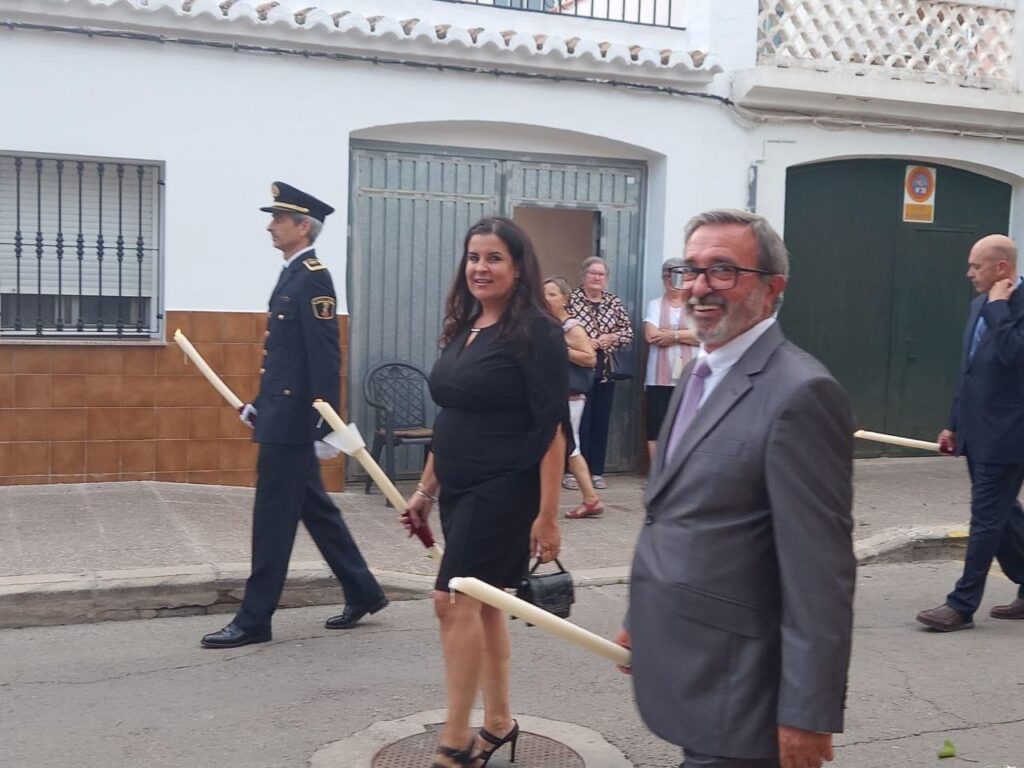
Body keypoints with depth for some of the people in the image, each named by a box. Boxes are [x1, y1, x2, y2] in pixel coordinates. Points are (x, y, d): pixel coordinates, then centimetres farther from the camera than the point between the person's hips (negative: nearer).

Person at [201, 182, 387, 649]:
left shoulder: (313, 279, -14)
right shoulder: (292, 276, 15)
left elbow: (325, 359, -19)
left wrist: (325, 428, -22)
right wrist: (260, 404, 20)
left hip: (292, 420, -10)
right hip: (280, 416, 10)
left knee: (273, 518, -2)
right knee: (313, 508, 16)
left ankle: (254, 620, 7)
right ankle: (363, 593, 26)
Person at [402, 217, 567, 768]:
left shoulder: (535, 331, -13)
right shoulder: (463, 328, 10)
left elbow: (551, 428, -16)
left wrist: (547, 514, -19)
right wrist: (426, 490, 16)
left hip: (504, 491, -8)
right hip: (460, 491, 8)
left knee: (454, 601, -8)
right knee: (481, 605, 13)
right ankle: (498, 723, 27)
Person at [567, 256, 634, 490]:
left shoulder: (615, 302, 10)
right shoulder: (571, 300, -3)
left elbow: (628, 332, 11)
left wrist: (612, 338, -8)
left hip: (606, 370, 4)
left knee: (601, 422, 8)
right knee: (578, 422, -4)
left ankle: (596, 471, 15)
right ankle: (571, 471, 3)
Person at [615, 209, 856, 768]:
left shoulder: (800, 393, -20)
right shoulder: (701, 372, 9)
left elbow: (820, 572, -21)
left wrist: (809, 716, -20)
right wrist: (640, 619, 20)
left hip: (733, 693, -8)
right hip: (683, 669, 9)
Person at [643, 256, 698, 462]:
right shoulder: (655, 304, 10)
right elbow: (651, 335, -5)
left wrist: (673, 335, -10)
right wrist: (687, 334, -5)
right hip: (658, 377, 1)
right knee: (656, 426, 0)